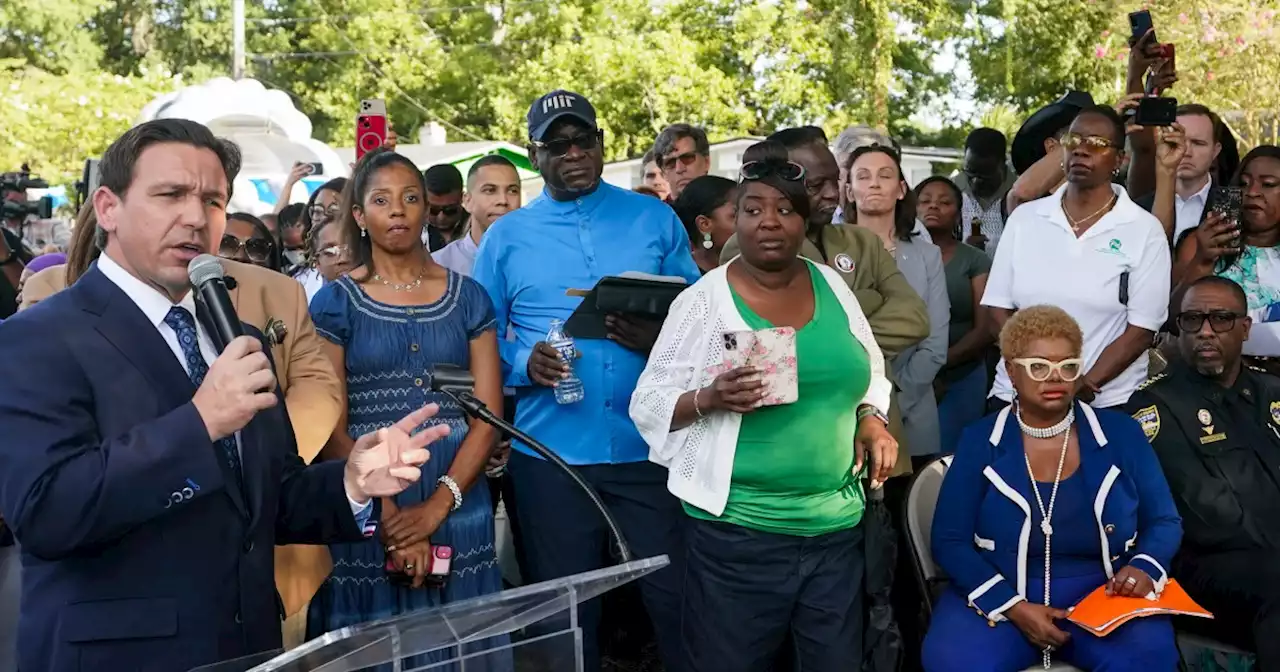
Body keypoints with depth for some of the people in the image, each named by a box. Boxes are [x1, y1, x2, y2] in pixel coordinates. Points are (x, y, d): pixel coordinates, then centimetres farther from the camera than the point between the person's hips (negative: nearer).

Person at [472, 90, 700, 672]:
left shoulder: (655, 218, 6)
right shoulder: (505, 236, 6)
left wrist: (661, 338, -15)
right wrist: (524, 362, -14)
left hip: (651, 444, 0)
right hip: (552, 451, 1)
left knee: (676, 595, 4)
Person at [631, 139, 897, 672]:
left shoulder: (832, 285, 6)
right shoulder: (703, 301, -7)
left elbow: (869, 371, 19)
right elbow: (648, 404, -6)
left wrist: (871, 419, -1)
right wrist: (711, 398, -24)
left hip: (838, 528, 4)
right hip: (736, 534, -4)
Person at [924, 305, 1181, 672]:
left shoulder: (1120, 433, 5)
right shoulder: (979, 441, 0)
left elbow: (1164, 521, 10)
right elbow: (950, 541, -3)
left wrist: (1144, 568, -12)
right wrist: (1013, 606, -16)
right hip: (1000, 598, -1)